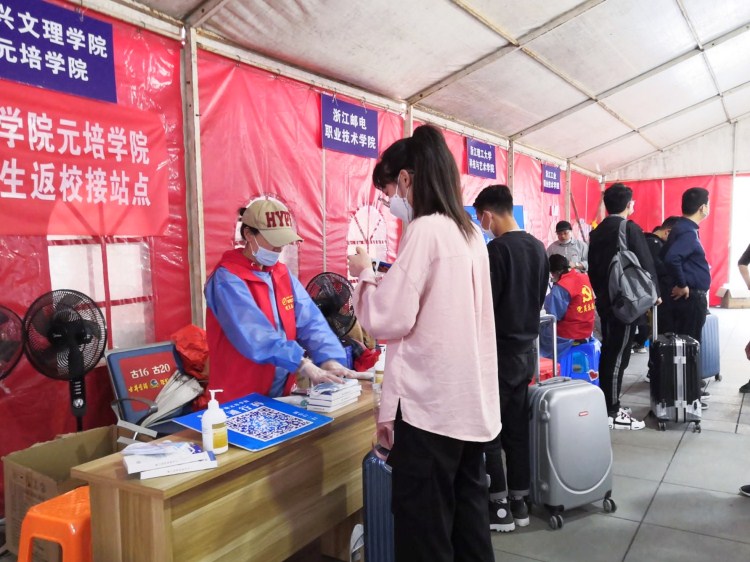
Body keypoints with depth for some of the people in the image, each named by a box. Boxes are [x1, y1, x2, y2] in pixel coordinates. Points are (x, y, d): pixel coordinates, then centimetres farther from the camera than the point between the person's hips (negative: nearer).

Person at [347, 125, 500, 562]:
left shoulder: (425, 230, -14)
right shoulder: (471, 234, 11)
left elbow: (389, 319, -16)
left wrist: (364, 274, -1)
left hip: (431, 405, -9)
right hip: (472, 402, 9)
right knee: (470, 517, 18)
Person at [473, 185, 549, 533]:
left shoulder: (496, 249, -18)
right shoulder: (538, 247, 6)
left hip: (500, 350, -8)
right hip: (527, 347, 8)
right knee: (517, 428, 14)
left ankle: (499, 506, 11)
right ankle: (519, 501, 22)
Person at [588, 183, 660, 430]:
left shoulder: (598, 231, 8)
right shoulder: (630, 228, -13)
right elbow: (645, 264, -13)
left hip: (605, 300, 8)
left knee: (607, 352, 13)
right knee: (618, 356, -4)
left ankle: (606, 404, 21)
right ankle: (612, 413, 2)